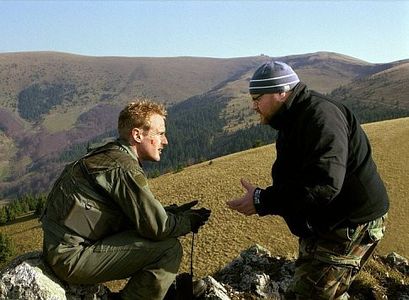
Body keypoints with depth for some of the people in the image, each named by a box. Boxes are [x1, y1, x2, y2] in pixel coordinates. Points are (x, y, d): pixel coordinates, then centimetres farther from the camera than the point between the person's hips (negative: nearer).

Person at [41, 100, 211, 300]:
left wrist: (173, 212, 7)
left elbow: (141, 213, 17)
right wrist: (189, 222, 0)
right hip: (72, 258, -10)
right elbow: (157, 227, -19)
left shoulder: (107, 156, 11)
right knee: (169, 249, -14)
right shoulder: (124, 167, -19)